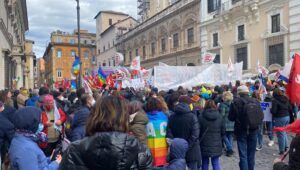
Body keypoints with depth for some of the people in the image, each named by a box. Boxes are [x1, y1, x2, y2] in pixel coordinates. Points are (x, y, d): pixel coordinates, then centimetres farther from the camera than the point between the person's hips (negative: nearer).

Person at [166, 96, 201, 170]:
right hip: (192, 150, -3)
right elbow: (195, 134, -18)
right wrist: (188, 146, -14)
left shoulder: (171, 117, -3)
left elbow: (169, 134, -8)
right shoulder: (192, 116, -12)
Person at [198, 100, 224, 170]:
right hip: (216, 144, 2)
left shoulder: (201, 117, -11)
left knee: (205, 163, 11)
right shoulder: (219, 116, -4)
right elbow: (223, 131, 4)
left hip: (205, 144, -1)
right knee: (216, 163, 10)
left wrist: (200, 139, 13)